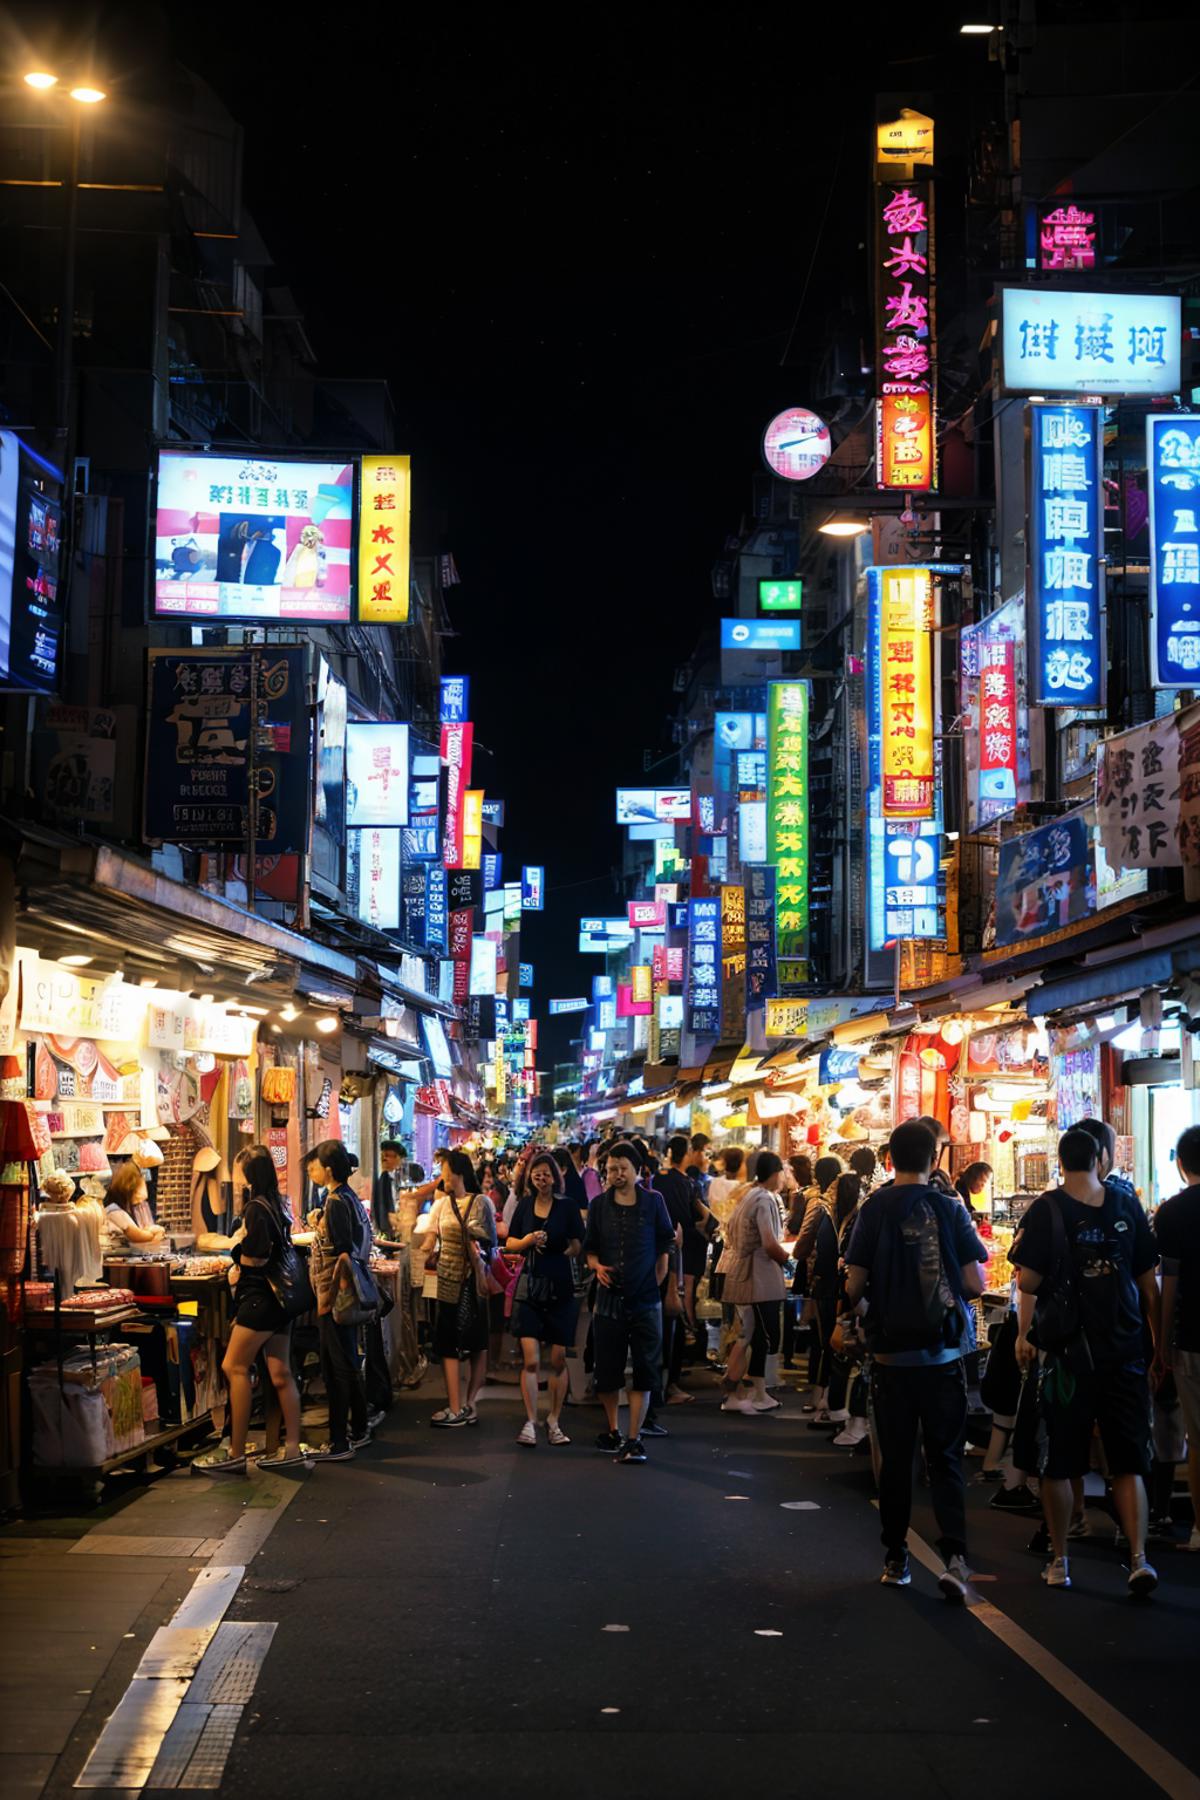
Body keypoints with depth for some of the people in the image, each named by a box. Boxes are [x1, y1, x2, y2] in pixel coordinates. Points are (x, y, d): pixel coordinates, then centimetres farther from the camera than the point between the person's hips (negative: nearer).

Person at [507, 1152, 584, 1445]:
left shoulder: (568, 1206, -1)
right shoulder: (525, 1206, 8)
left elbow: (577, 1246, -2)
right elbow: (510, 1244, 13)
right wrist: (527, 1241, -7)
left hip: (560, 1288, -1)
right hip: (529, 1287, 1)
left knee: (558, 1360, 5)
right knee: (530, 1359, -7)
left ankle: (554, 1421, 17)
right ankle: (530, 1422, -1)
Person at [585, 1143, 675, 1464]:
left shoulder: (653, 1202, 1)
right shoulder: (599, 1205, 5)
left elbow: (665, 1246, 6)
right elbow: (590, 1248, 11)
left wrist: (656, 1282, 1)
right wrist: (596, 1266, -9)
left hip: (645, 1300, -2)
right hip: (609, 1297, 2)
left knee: (644, 1371, -3)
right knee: (607, 1370, 8)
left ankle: (633, 1439, 2)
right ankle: (612, 1430, 29)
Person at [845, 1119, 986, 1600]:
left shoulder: (875, 1210, -6)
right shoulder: (950, 1209, -4)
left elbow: (854, 1286, -7)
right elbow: (975, 1284, -4)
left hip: (891, 1353, 0)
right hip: (942, 1354, 0)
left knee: (895, 1458, 10)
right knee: (945, 1457, 6)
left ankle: (896, 1560, 18)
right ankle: (954, 1556, -9)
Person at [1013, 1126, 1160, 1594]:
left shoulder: (1046, 1210, -7)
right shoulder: (1127, 1208, 1)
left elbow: (1028, 1280, -12)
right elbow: (1149, 1284, 5)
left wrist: (1024, 1334, 3)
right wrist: (1158, 1343, 14)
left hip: (1068, 1353, -2)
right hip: (1124, 1353, 2)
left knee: (1059, 1465, 9)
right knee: (1129, 1463, 8)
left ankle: (1059, 1561, 15)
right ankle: (1139, 1559, -5)